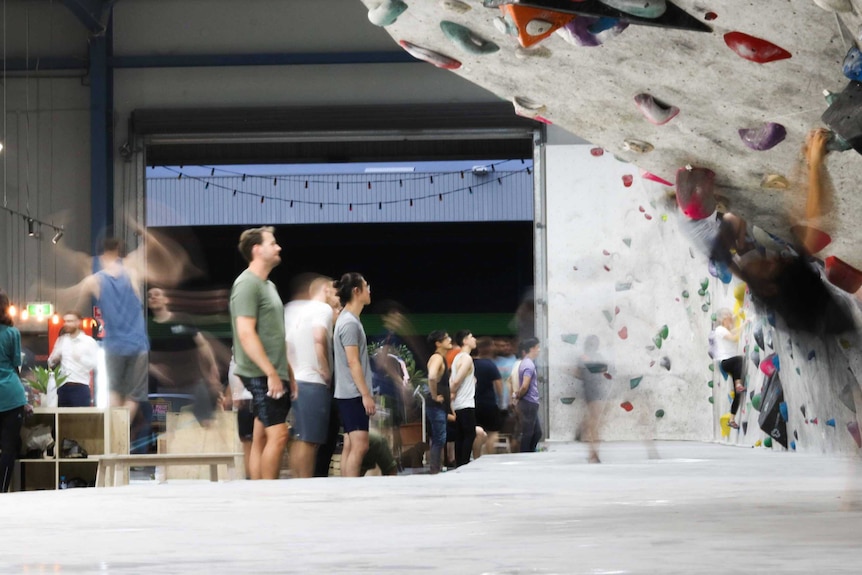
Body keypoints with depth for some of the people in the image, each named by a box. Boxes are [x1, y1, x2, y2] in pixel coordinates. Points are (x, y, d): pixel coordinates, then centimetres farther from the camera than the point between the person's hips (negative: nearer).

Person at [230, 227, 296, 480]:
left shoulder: (269, 285, 19)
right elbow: (246, 334, -19)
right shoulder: (247, 284, -11)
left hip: (275, 374, 9)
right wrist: (271, 373, -21)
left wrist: (288, 374, 19)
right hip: (261, 374, -9)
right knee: (277, 435, -13)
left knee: (262, 438, 8)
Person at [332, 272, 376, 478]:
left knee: (350, 445, 8)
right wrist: (366, 394, -19)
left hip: (349, 394, 10)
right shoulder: (350, 322, -14)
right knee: (359, 445, -13)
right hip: (353, 394, -10)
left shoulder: (348, 319, 17)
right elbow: (353, 363, -18)